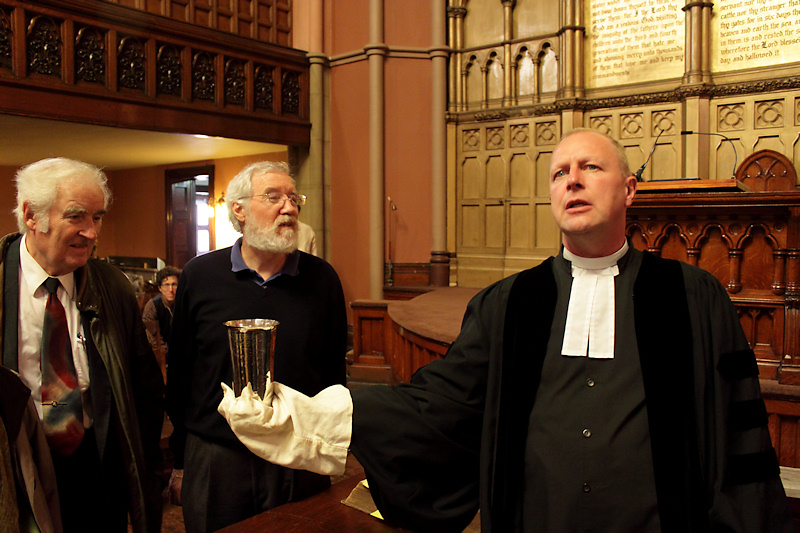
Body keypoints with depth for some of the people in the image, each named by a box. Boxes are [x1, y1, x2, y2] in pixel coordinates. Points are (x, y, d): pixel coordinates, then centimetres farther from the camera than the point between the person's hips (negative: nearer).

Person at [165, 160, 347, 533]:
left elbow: (334, 372, 3)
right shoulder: (199, 276, -3)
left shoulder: (322, 279, -2)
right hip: (215, 462, 0)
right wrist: (181, 462, 5)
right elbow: (179, 375, 2)